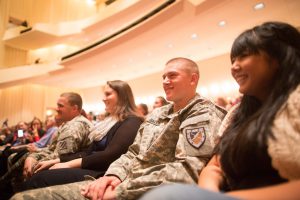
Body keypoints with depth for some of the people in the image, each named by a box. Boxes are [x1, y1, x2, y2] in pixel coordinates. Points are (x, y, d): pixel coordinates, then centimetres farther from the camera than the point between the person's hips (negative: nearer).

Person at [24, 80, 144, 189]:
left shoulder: (131, 123, -9)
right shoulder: (110, 121, 19)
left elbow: (110, 155, -20)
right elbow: (89, 152, 16)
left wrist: (70, 164, -16)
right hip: (91, 168, 8)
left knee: (40, 179, -21)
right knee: (38, 177, -9)